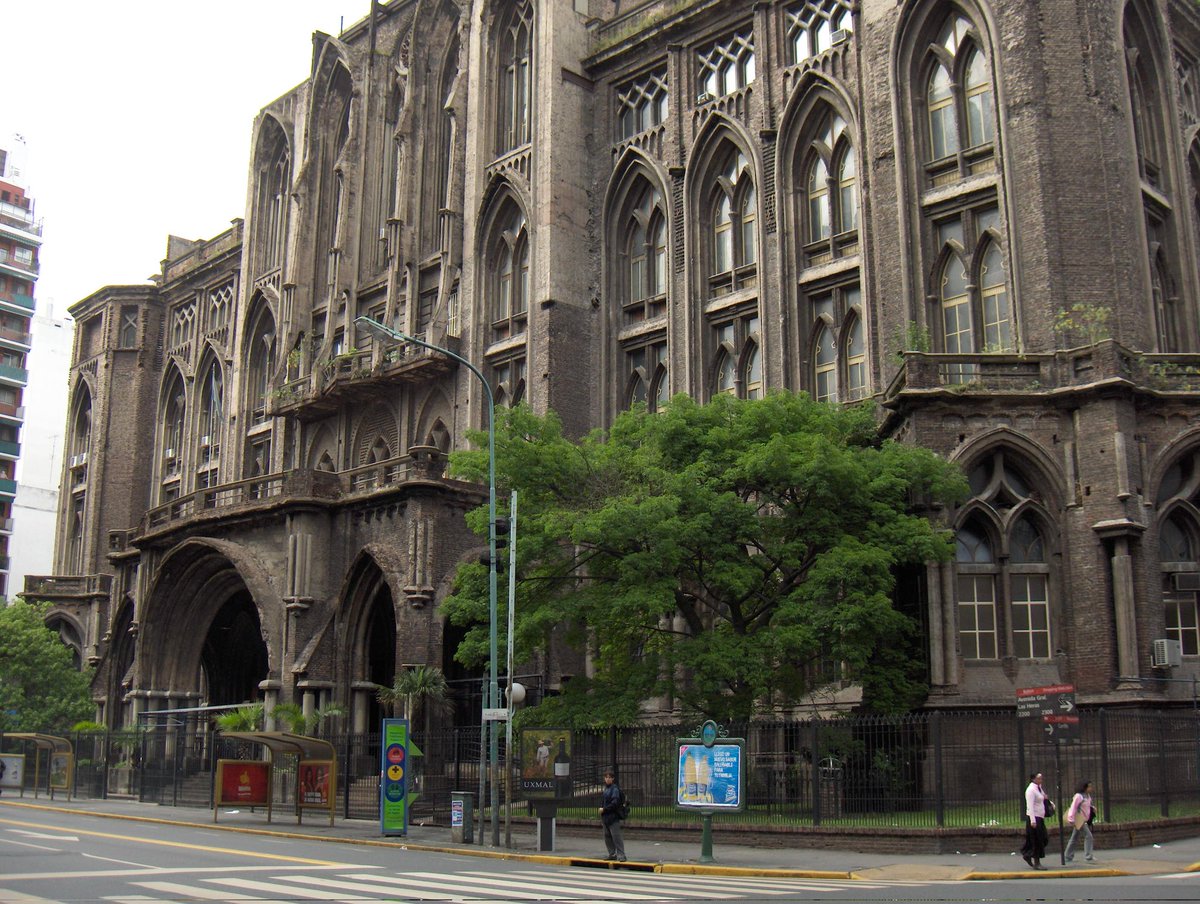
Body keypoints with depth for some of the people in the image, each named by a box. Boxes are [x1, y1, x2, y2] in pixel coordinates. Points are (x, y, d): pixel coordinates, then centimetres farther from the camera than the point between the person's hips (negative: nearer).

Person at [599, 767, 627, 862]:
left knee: (616, 836, -8)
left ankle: (621, 855, -4)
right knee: (607, 836, 14)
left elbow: (615, 802, -19)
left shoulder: (615, 788, -12)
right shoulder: (606, 788, 14)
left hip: (613, 816, -9)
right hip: (605, 817, 9)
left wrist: (604, 809, -16)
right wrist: (601, 807, 7)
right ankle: (612, 854, 24)